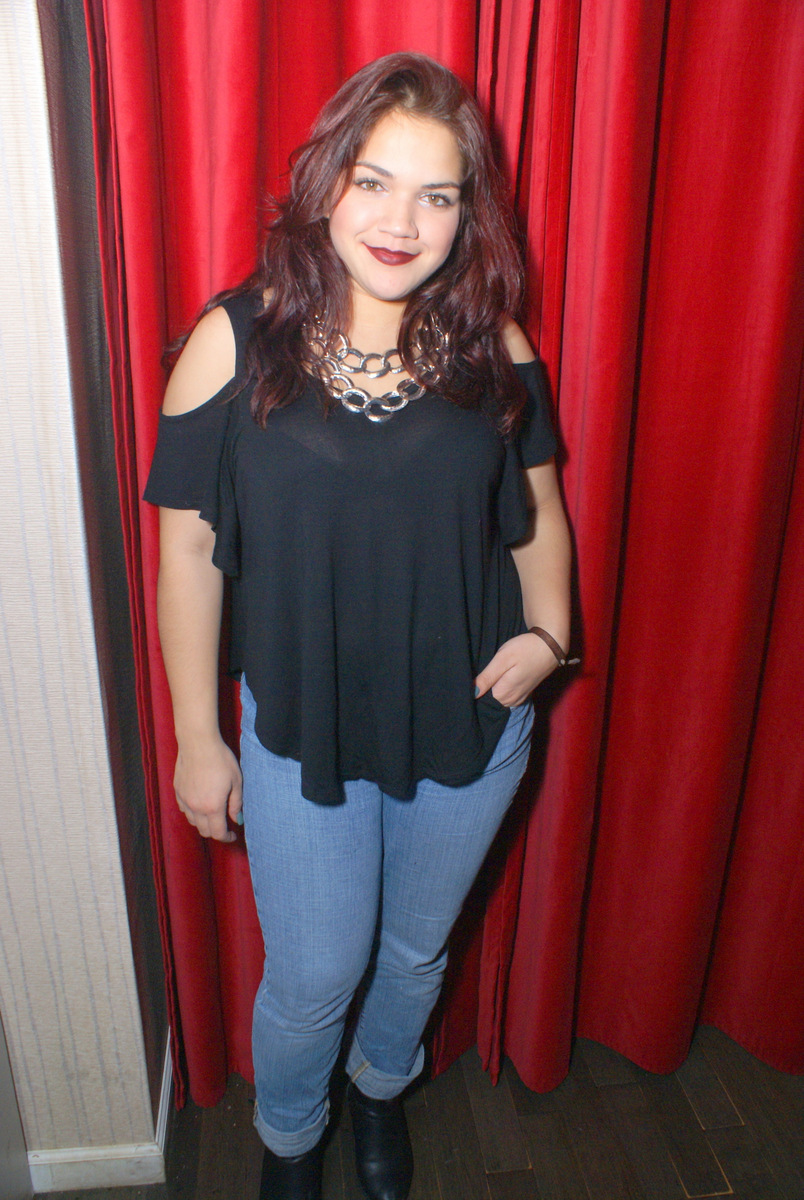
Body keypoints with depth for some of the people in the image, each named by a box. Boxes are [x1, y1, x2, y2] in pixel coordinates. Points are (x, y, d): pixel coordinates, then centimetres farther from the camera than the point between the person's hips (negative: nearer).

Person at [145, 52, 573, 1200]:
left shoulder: (493, 346, -5)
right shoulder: (237, 339, -12)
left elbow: (537, 506, 7)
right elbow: (189, 548, -8)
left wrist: (546, 632, -10)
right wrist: (197, 737, -5)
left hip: (471, 720, 3)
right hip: (302, 729, -2)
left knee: (417, 949, 24)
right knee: (314, 977, 15)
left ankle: (383, 1086, 60)